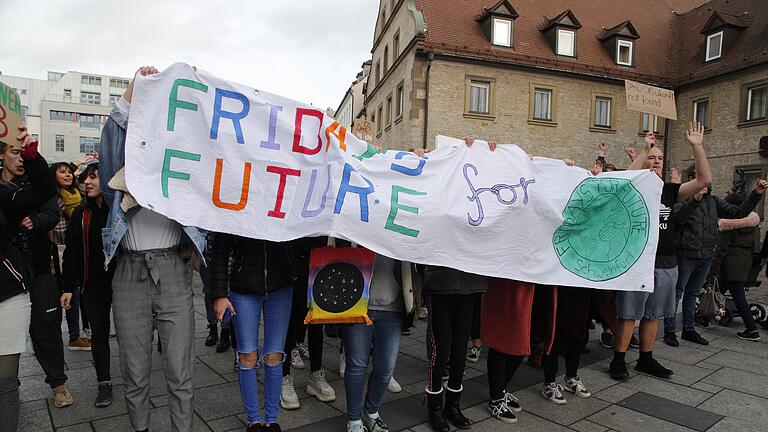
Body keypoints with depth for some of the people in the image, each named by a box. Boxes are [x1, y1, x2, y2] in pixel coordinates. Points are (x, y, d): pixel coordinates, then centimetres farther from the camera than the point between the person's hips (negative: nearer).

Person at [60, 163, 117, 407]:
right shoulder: (81, 214, 3)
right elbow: (72, 252, 5)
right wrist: (68, 287, 1)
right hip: (93, 284, 3)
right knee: (99, 333, 9)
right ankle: (104, 383, 22)